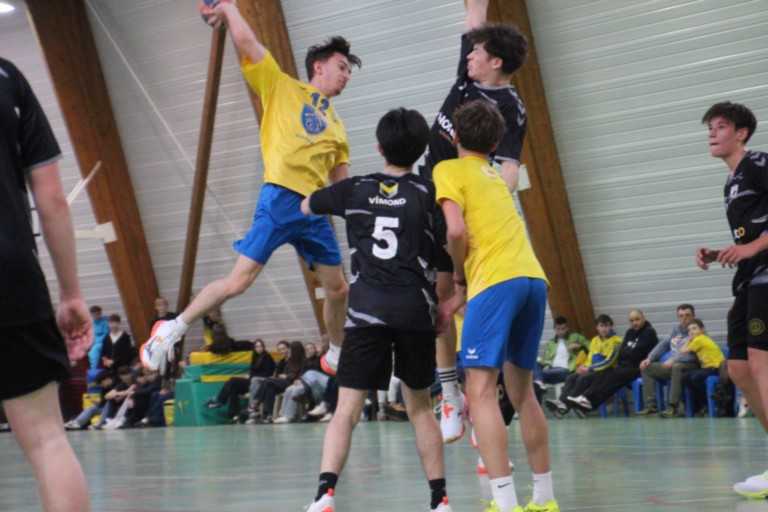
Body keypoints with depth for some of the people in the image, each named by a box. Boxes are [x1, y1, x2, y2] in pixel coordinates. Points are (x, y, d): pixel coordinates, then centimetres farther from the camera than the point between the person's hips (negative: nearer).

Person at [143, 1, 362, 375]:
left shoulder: (336, 126, 24)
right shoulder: (281, 87, 8)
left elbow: (343, 185, 24)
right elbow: (246, 42, -2)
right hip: (281, 199, -6)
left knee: (338, 289, 10)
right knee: (239, 281, -12)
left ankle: (336, 356, 31)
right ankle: (172, 331, 0)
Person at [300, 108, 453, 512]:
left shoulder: (354, 189, 10)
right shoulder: (428, 193, 6)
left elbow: (305, 207, 27)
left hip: (367, 311, 0)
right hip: (415, 310, 0)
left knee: (347, 410, -2)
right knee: (420, 407, 16)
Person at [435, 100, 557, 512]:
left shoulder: (449, 170, 6)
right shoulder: (495, 175, 28)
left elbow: (457, 231, -9)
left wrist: (459, 276, 6)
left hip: (496, 281, -7)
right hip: (534, 278, 7)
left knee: (481, 391, -9)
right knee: (522, 392, 17)